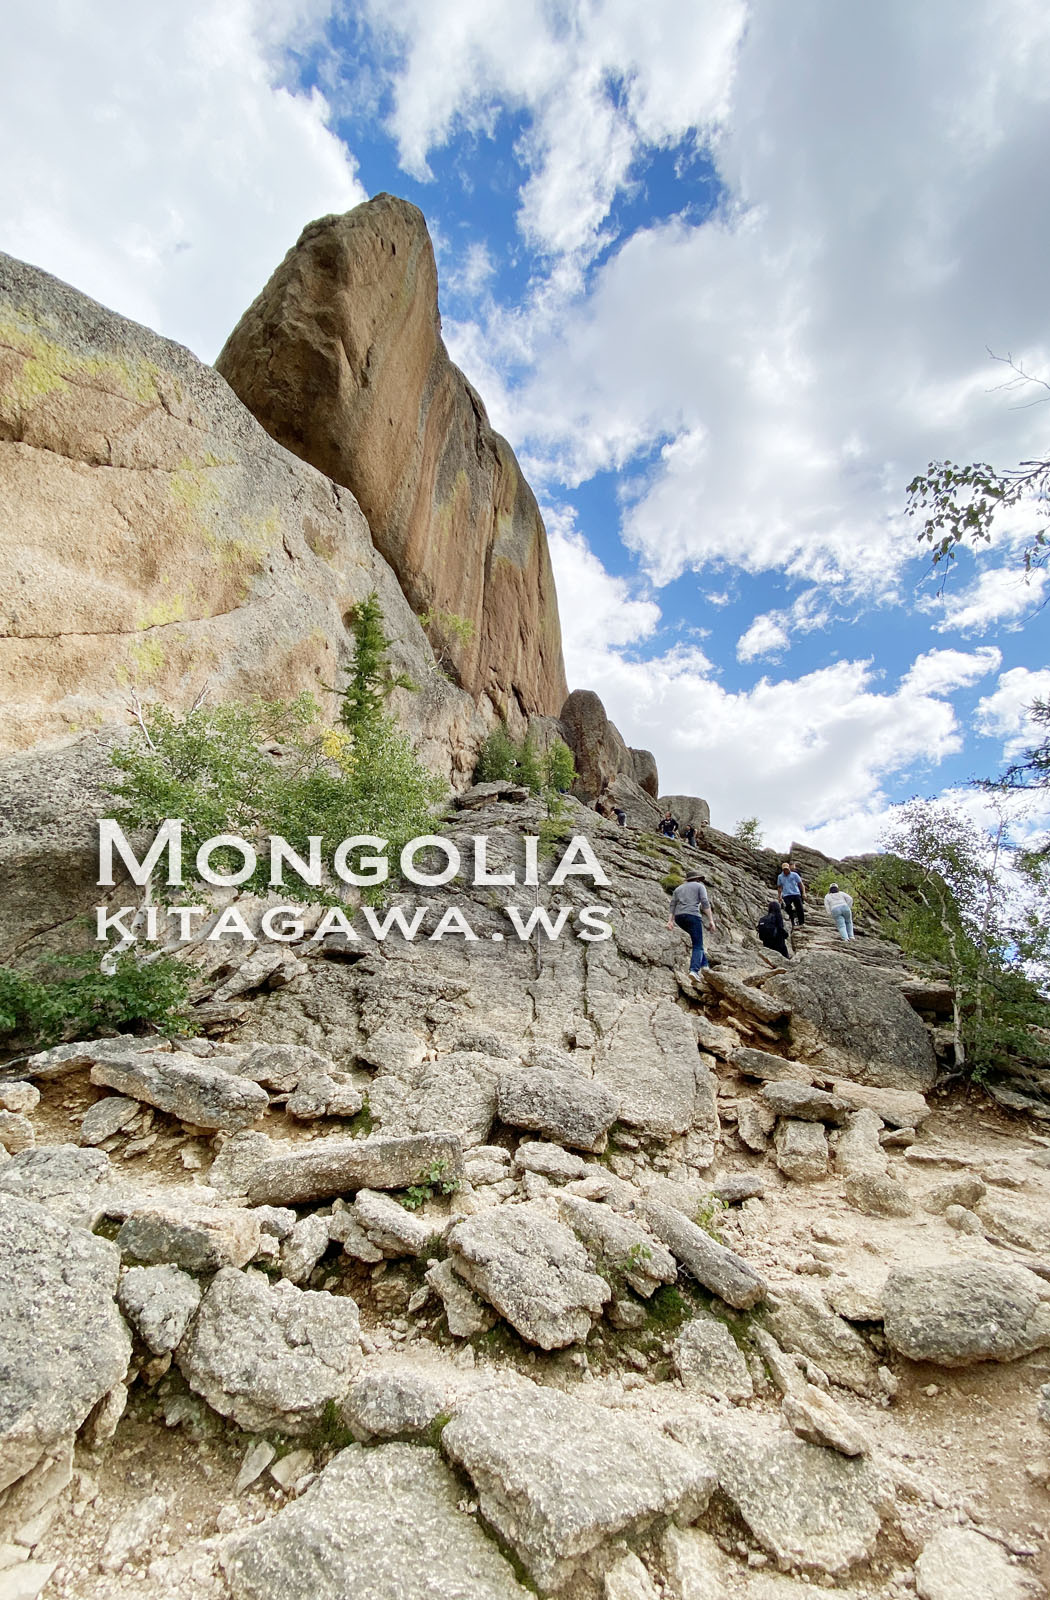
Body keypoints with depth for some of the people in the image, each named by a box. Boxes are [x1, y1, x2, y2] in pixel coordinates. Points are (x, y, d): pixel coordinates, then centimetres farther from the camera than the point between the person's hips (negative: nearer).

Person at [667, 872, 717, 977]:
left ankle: (704, 964, 21)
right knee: (698, 946, -4)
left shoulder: (679, 888, 26)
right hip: (692, 915, -5)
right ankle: (694, 970, -26)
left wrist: (670, 920, 2)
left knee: (697, 939, 28)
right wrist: (711, 920, -8)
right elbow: (705, 903, -4)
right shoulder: (699, 886, 12)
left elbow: (672, 905, 11)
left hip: (679, 917, 6)